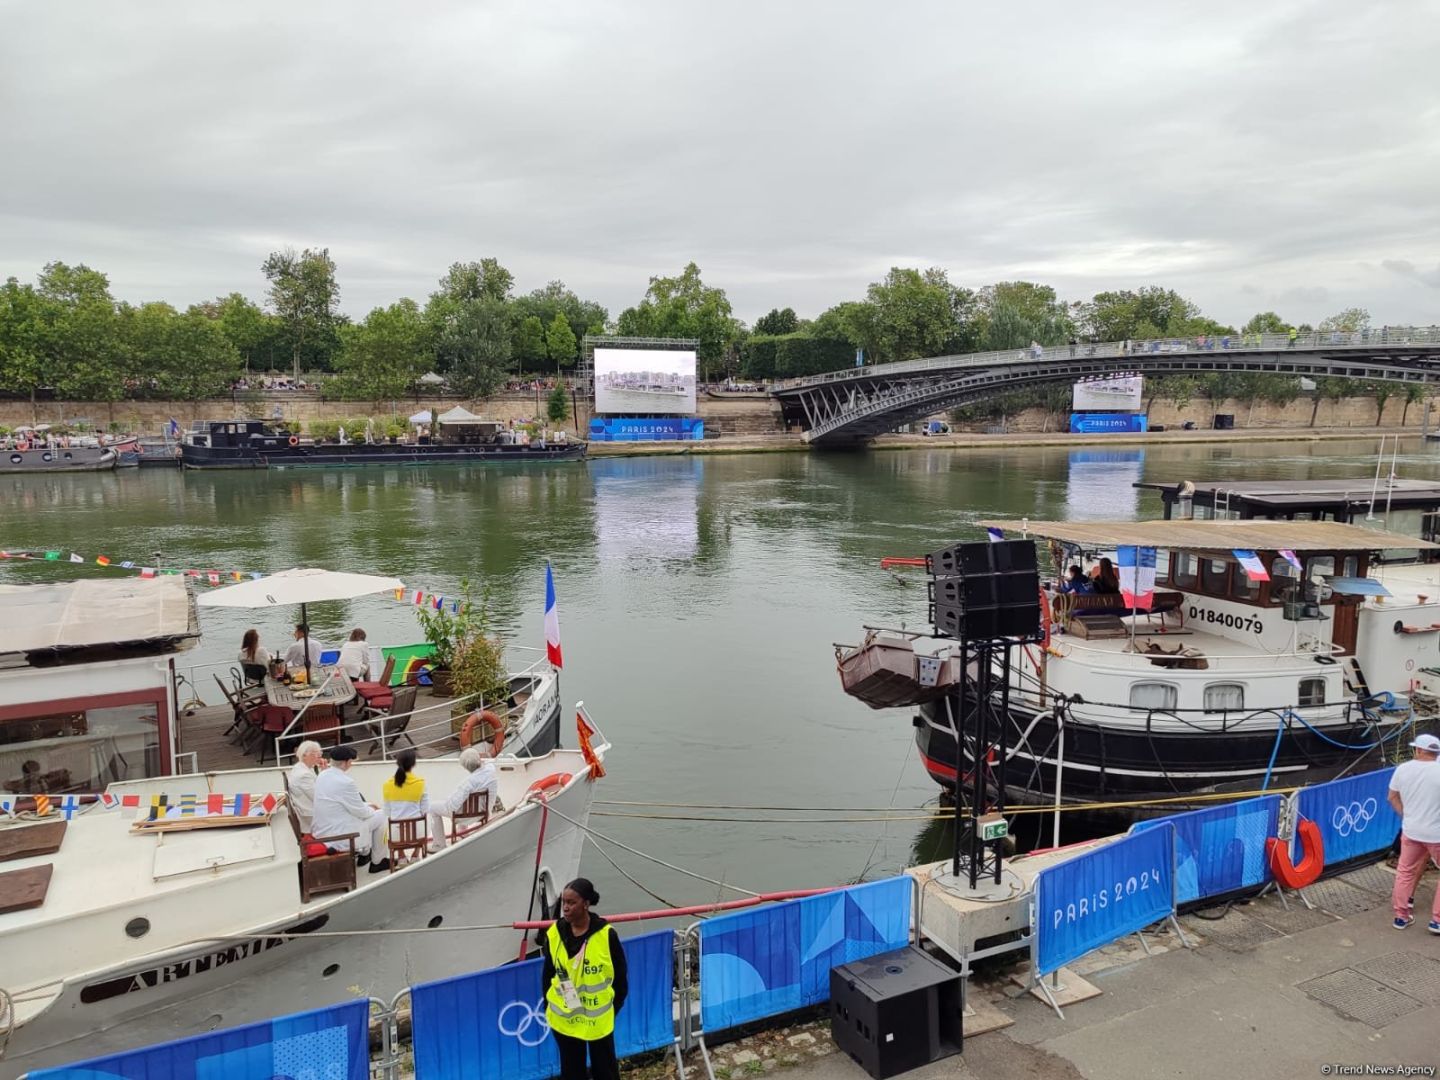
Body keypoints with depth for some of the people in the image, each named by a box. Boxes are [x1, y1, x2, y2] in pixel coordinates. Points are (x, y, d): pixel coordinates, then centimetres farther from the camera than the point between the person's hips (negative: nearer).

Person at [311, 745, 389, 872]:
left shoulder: (321, 776, 1)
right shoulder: (345, 782, -24)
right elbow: (361, 812, -13)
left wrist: (367, 805, 16)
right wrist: (371, 809, 9)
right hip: (340, 837, -9)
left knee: (368, 810, 25)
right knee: (380, 815, 8)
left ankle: (364, 854, 35)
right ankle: (377, 861, 21)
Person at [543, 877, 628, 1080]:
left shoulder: (606, 935, -17)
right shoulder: (554, 934, -9)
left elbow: (620, 976, -6)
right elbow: (548, 974, 4)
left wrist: (614, 1007, -2)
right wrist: (549, 1006, 4)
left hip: (599, 1018, -2)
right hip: (564, 1018, 2)